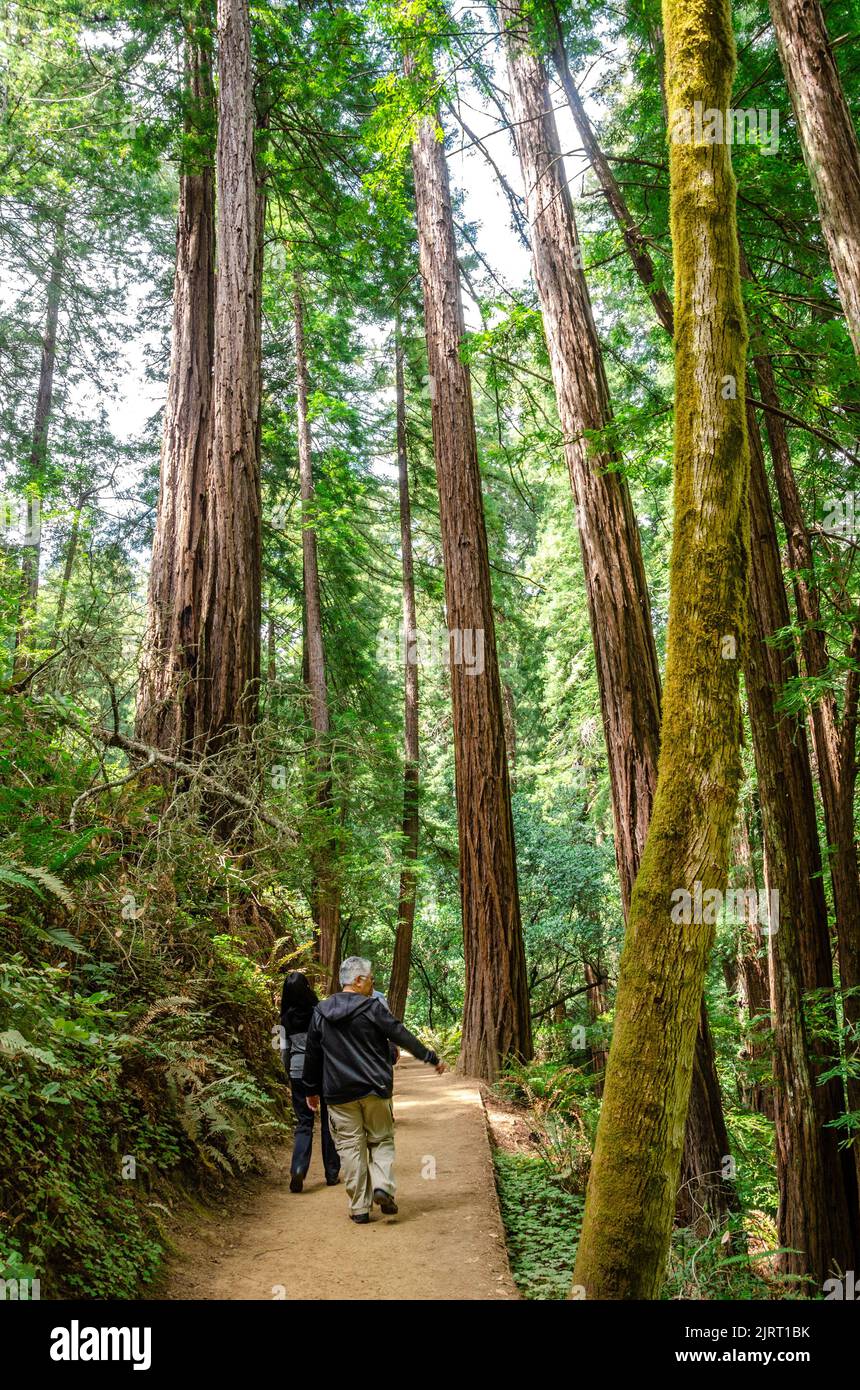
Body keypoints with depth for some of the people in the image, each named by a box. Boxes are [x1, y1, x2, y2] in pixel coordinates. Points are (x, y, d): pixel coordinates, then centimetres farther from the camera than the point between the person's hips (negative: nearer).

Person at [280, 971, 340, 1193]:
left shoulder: (286, 1018, 0)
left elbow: (285, 1050, 5)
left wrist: (290, 1077, 17)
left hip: (298, 1071, 2)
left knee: (304, 1122, 8)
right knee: (328, 1121, 11)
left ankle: (298, 1170, -11)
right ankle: (332, 1173, 18)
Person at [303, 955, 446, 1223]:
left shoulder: (320, 1012, 4)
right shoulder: (373, 1008, -9)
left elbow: (312, 1054, 10)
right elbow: (402, 1036, -6)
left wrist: (312, 1090, 20)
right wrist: (431, 1058, 4)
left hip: (339, 1093, 3)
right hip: (375, 1090, -2)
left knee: (351, 1147, 8)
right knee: (381, 1140, 14)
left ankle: (360, 1207, 9)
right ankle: (382, 1186, -5)